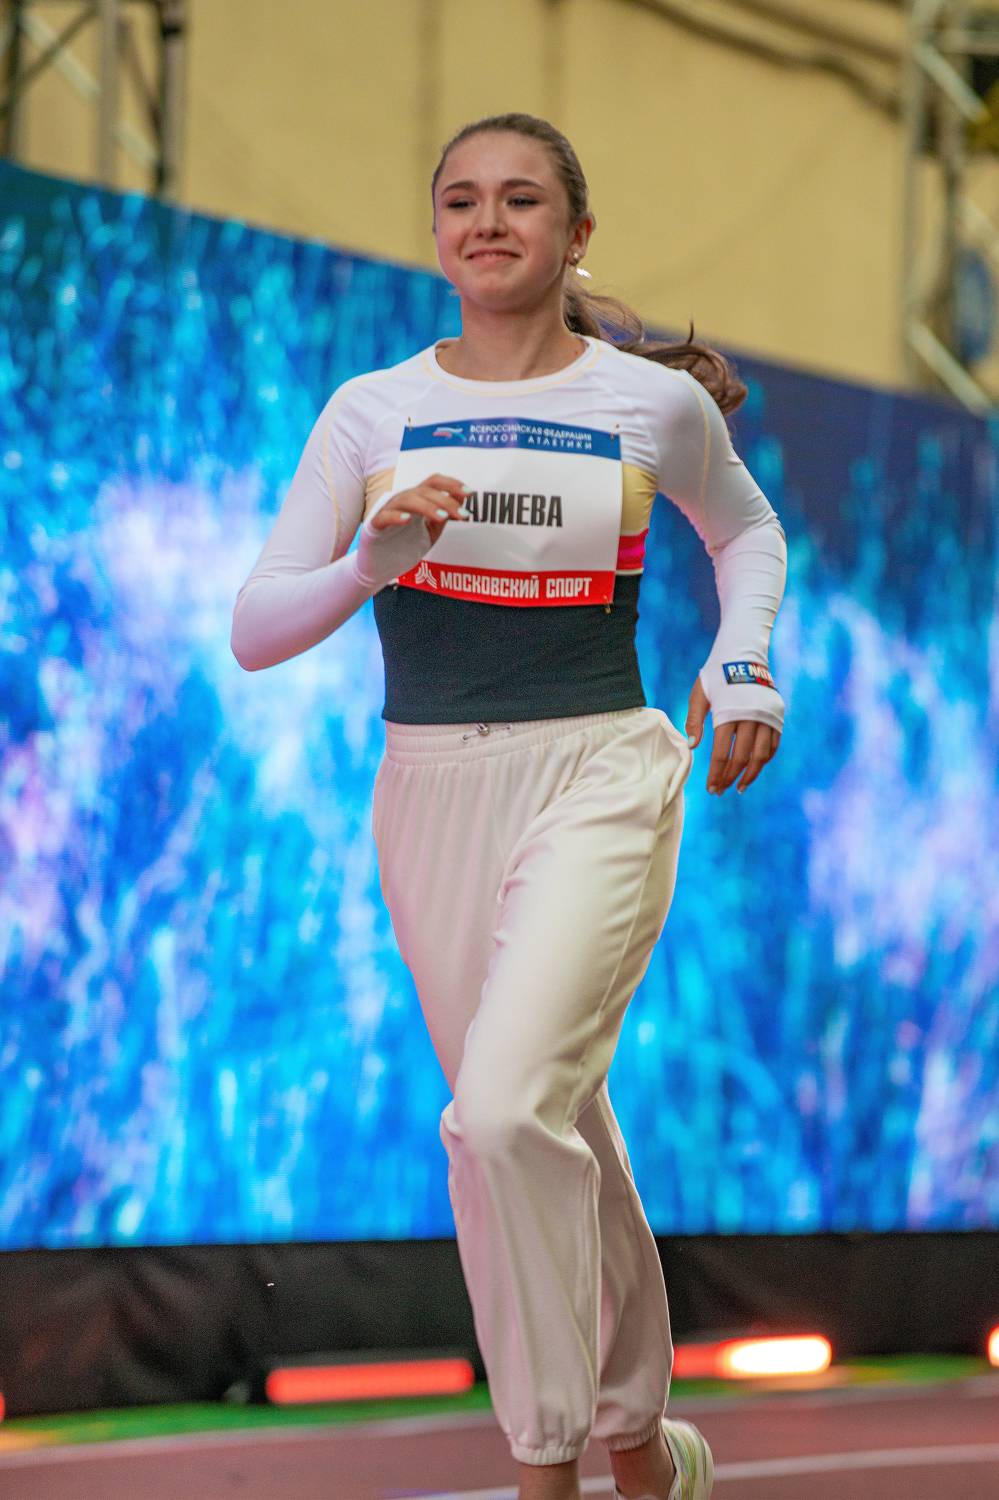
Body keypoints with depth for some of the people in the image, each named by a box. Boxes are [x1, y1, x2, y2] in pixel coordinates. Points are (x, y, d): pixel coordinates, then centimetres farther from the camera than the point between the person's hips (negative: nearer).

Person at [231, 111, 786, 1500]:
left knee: (506, 1102, -23)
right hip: (430, 790, 3)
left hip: (598, 776, -3)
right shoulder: (372, 413, 3)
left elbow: (747, 527, 22)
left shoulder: (656, 401, 1)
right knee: (559, 1131, 12)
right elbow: (254, 632, 0)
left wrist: (744, 658, 5)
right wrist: (371, 562, -17)